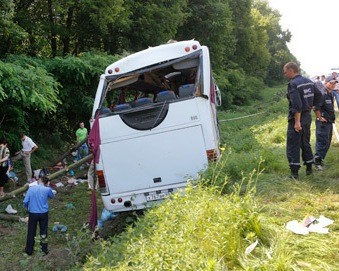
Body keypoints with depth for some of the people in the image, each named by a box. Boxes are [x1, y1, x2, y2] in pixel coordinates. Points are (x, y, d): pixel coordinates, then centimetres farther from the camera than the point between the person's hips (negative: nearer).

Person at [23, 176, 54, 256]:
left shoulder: (31, 188, -7)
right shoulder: (47, 189, -9)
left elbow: (25, 201, -8)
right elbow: (52, 196, 14)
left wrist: (27, 207, 12)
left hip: (33, 213, 0)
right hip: (43, 213, 0)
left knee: (31, 232, 14)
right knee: (43, 231, 15)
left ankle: (29, 250, 24)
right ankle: (45, 249, 24)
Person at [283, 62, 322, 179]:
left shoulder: (293, 84, -18)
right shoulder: (308, 81, 8)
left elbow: (297, 104, -25)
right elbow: (319, 95, 15)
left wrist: (297, 121, -24)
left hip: (297, 118, -8)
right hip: (307, 116, 8)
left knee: (293, 146, -2)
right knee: (305, 143, 20)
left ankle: (294, 172, -2)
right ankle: (309, 168, 28)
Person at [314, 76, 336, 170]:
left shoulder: (330, 94, 15)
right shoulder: (323, 94, -17)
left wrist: (332, 118, 17)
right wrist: (320, 117, -23)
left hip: (329, 122, 10)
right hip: (323, 122, -10)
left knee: (327, 142, 14)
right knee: (322, 141, -9)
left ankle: (320, 159, 23)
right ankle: (317, 162, -5)